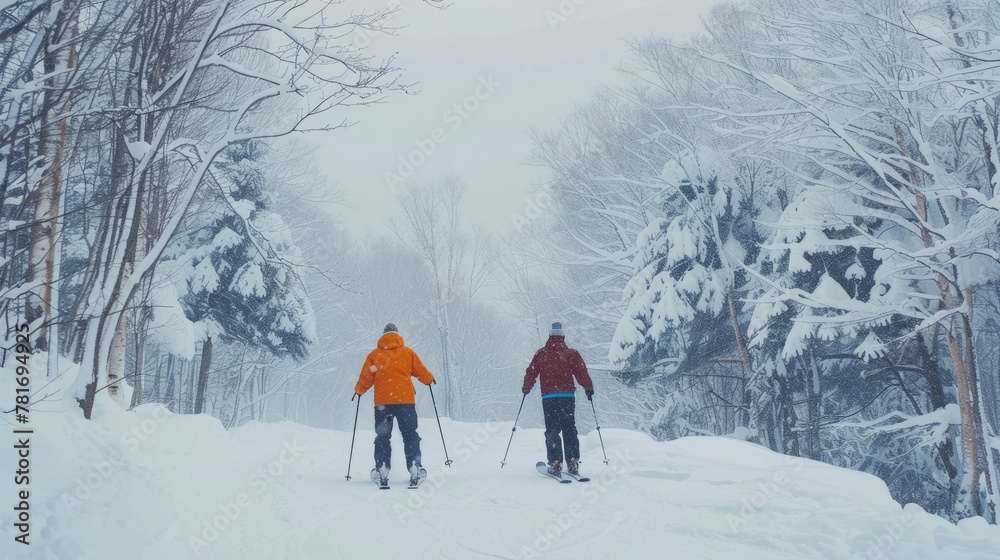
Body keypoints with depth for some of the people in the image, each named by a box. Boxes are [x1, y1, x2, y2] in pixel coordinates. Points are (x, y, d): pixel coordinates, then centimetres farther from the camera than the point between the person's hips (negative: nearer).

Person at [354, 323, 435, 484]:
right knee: (410, 435, 6)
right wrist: (430, 380, 31)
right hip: (406, 400, 0)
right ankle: (414, 467, -2)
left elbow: (366, 378, 9)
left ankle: (382, 469, 1)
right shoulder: (408, 353, 6)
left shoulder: (375, 355, 6)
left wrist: (358, 390, 27)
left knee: (382, 437, 9)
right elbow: (421, 372, 11)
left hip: (382, 401, 0)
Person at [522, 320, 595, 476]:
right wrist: (589, 388, 15)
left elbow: (531, 372, 8)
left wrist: (526, 388, 25)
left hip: (548, 397, 0)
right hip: (568, 396, 0)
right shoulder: (571, 353, 4)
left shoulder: (541, 353, 5)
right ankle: (573, 462, 1)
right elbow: (582, 373, 1)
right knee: (569, 430, 9)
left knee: (552, 431, 4)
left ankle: (555, 463, -6)